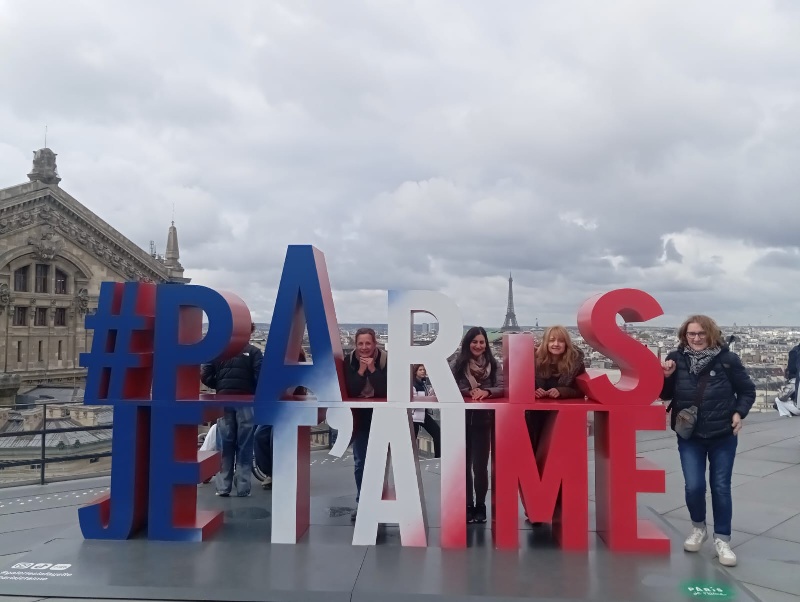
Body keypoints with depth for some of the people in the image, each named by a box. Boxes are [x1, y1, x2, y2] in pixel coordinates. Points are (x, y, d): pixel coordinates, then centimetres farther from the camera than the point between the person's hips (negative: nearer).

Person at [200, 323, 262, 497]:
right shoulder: (254, 352, -4)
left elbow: (205, 375, 0)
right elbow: (261, 378, -13)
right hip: (245, 402, -2)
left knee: (225, 445, 9)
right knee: (244, 446, 4)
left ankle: (223, 487, 10)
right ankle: (243, 488, 5)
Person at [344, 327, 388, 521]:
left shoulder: (386, 359, -15)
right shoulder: (349, 360, -9)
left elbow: (385, 391, -22)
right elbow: (350, 392, -17)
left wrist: (372, 369, -26)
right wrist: (361, 370, -24)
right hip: (359, 416, 2)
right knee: (360, 462, 6)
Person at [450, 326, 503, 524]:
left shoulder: (493, 364, 1)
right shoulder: (457, 363, -1)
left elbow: (502, 388, -8)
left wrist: (486, 392, -25)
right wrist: (468, 392, -20)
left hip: (484, 420, -1)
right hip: (461, 419, 1)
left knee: (480, 465, 0)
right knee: (464, 464, 10)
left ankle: (480, 506, 16)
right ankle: (468, 506, 22)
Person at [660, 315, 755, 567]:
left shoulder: (728, 359, -8)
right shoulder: (676, 359, -5)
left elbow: (747, 391, 3)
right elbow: (666, 395, 3)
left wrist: (739, 413, -11)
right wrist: (666, 377, -15)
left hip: (723, 436, -1)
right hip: (689, 436, 1)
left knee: (721, 487, 6)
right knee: (694, 486, -5)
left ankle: (722, 539, 22)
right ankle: (698, 527, 24)